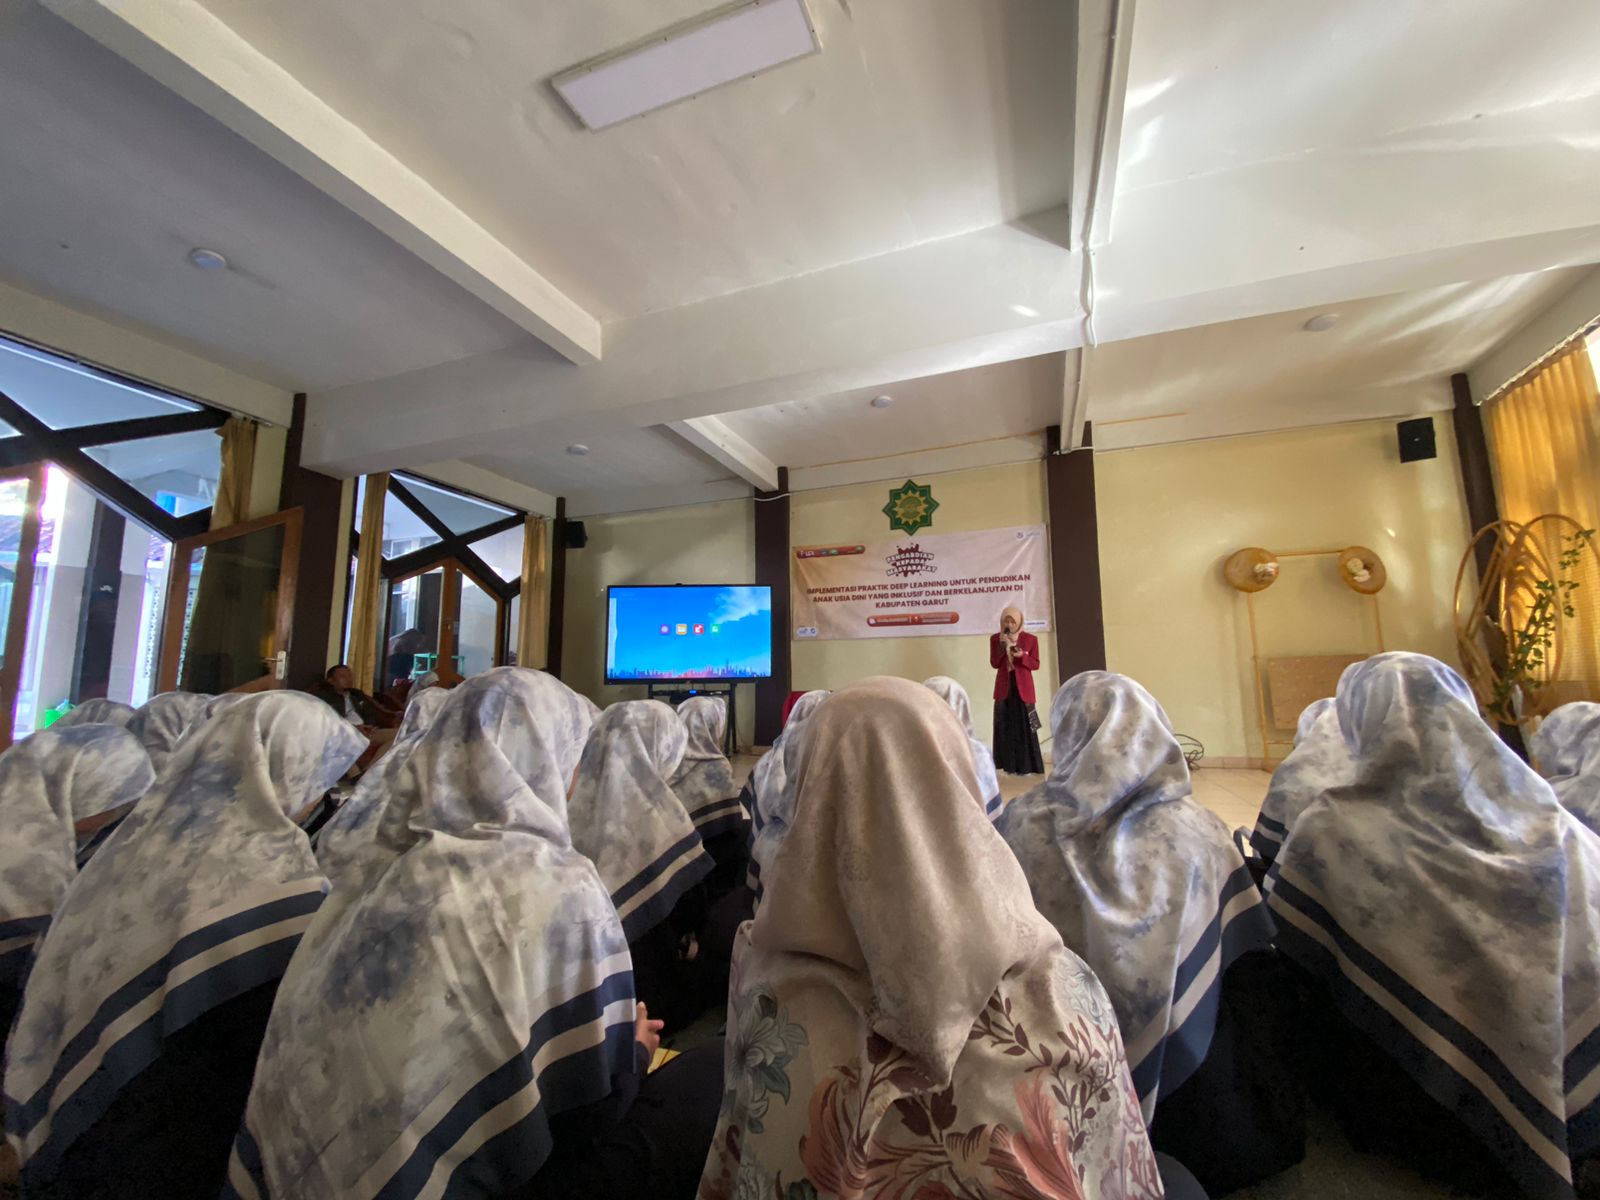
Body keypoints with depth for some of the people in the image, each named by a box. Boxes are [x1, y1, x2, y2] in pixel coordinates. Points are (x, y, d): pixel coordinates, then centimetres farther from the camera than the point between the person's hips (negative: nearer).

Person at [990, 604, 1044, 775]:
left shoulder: (1030, 639, 0)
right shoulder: (995, 638, 4)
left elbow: (1036, 664, 1)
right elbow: (994, 663, -2)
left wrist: (1022, 656, -17)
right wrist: (1003, 645, -15)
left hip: (1023, 688, -2)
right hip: (1004, 687, 2)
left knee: (1025, 727, -2)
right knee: (1006, 727, 2)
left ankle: (1027, 766, 5)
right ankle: (1010, 766, 9)